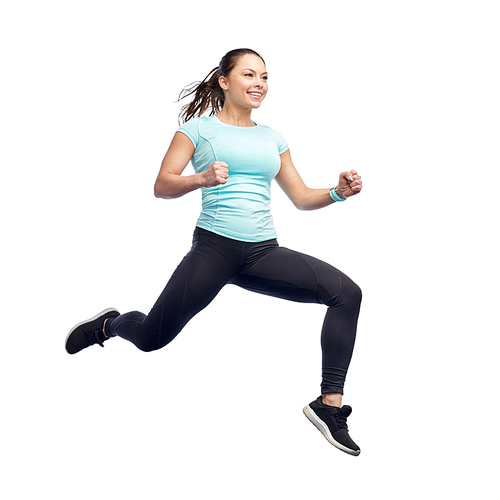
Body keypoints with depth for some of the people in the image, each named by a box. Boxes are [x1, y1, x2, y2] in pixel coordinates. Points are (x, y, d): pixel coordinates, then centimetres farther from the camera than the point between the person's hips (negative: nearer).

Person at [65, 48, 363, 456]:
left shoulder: (272, 138, 17)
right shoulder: (200, 127, 4)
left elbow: (301, 197, 17)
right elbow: (162, 186, -3)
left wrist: (339, 192, -2)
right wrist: (202, 179, -23)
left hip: (263, 252, 4)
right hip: (214, 248, -4)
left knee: (346, 292, -18)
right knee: (152, 338, 1)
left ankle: (330, 404, -14)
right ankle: (109, 324, 40)